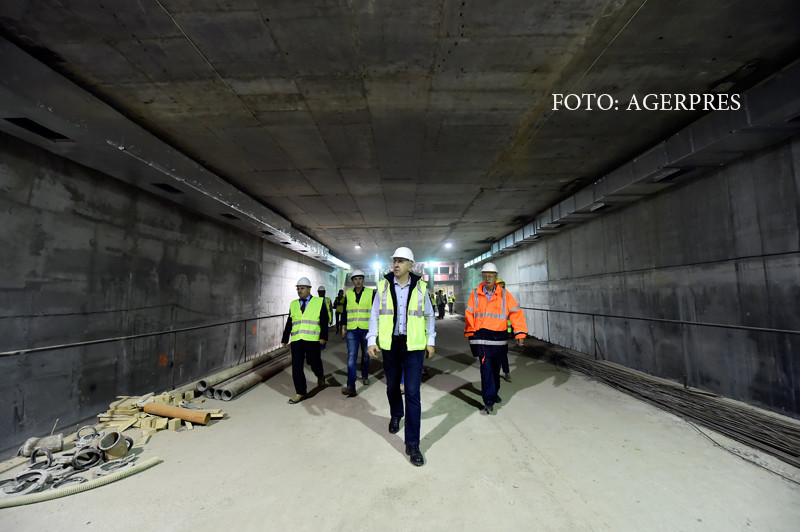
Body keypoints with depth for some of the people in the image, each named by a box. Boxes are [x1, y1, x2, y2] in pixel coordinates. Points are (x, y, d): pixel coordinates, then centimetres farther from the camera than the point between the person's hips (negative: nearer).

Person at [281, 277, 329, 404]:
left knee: (314, 362, 3)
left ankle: (320, 376, 37)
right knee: (296, 366, 1)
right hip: (296, 340, 3)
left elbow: (324, 321, -3)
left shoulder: (319, 302, 3)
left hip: (313, 340, -3)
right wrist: (285, 339, 12)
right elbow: (289, 323, 15)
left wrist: (323, 336, -13)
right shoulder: (293, 304, 14)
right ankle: (300, 393, 14)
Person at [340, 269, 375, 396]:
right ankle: (351, 386, -11)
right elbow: (344, 312, 11)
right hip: (352, 330, 0)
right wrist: (343, 328, 10)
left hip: (366, 329, 0)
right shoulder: (348, 294, 6)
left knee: (365, 355, 15)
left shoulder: (371, 293, 0)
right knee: (351, 356, -8)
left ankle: (365, 376, 38)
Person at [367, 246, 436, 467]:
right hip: (390, 344, 2)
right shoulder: (383, 286, -1)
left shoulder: (420, 287, -2)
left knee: (412, 392, -3)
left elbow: (429, 315, 8)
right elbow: (374, 315, 3)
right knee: (392, 386, 19)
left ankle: (412, 444, 9)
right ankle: (396, 415, 50)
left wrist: (431, 341, 6)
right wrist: (371, 340, -5)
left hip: (414, 345, -2)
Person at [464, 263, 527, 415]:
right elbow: (469, 314, 6)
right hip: (481, 336, -2)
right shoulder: (476, 294, 0)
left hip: (499, 337, 2)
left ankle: (493, 393, 39)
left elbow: (516, 313, 0)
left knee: (495, 367, 18)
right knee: (486, 367, -7)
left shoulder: (504, 294, 0)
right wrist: (470, 332, 0)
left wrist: (520, 333, -7)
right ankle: (489, 401, 0)